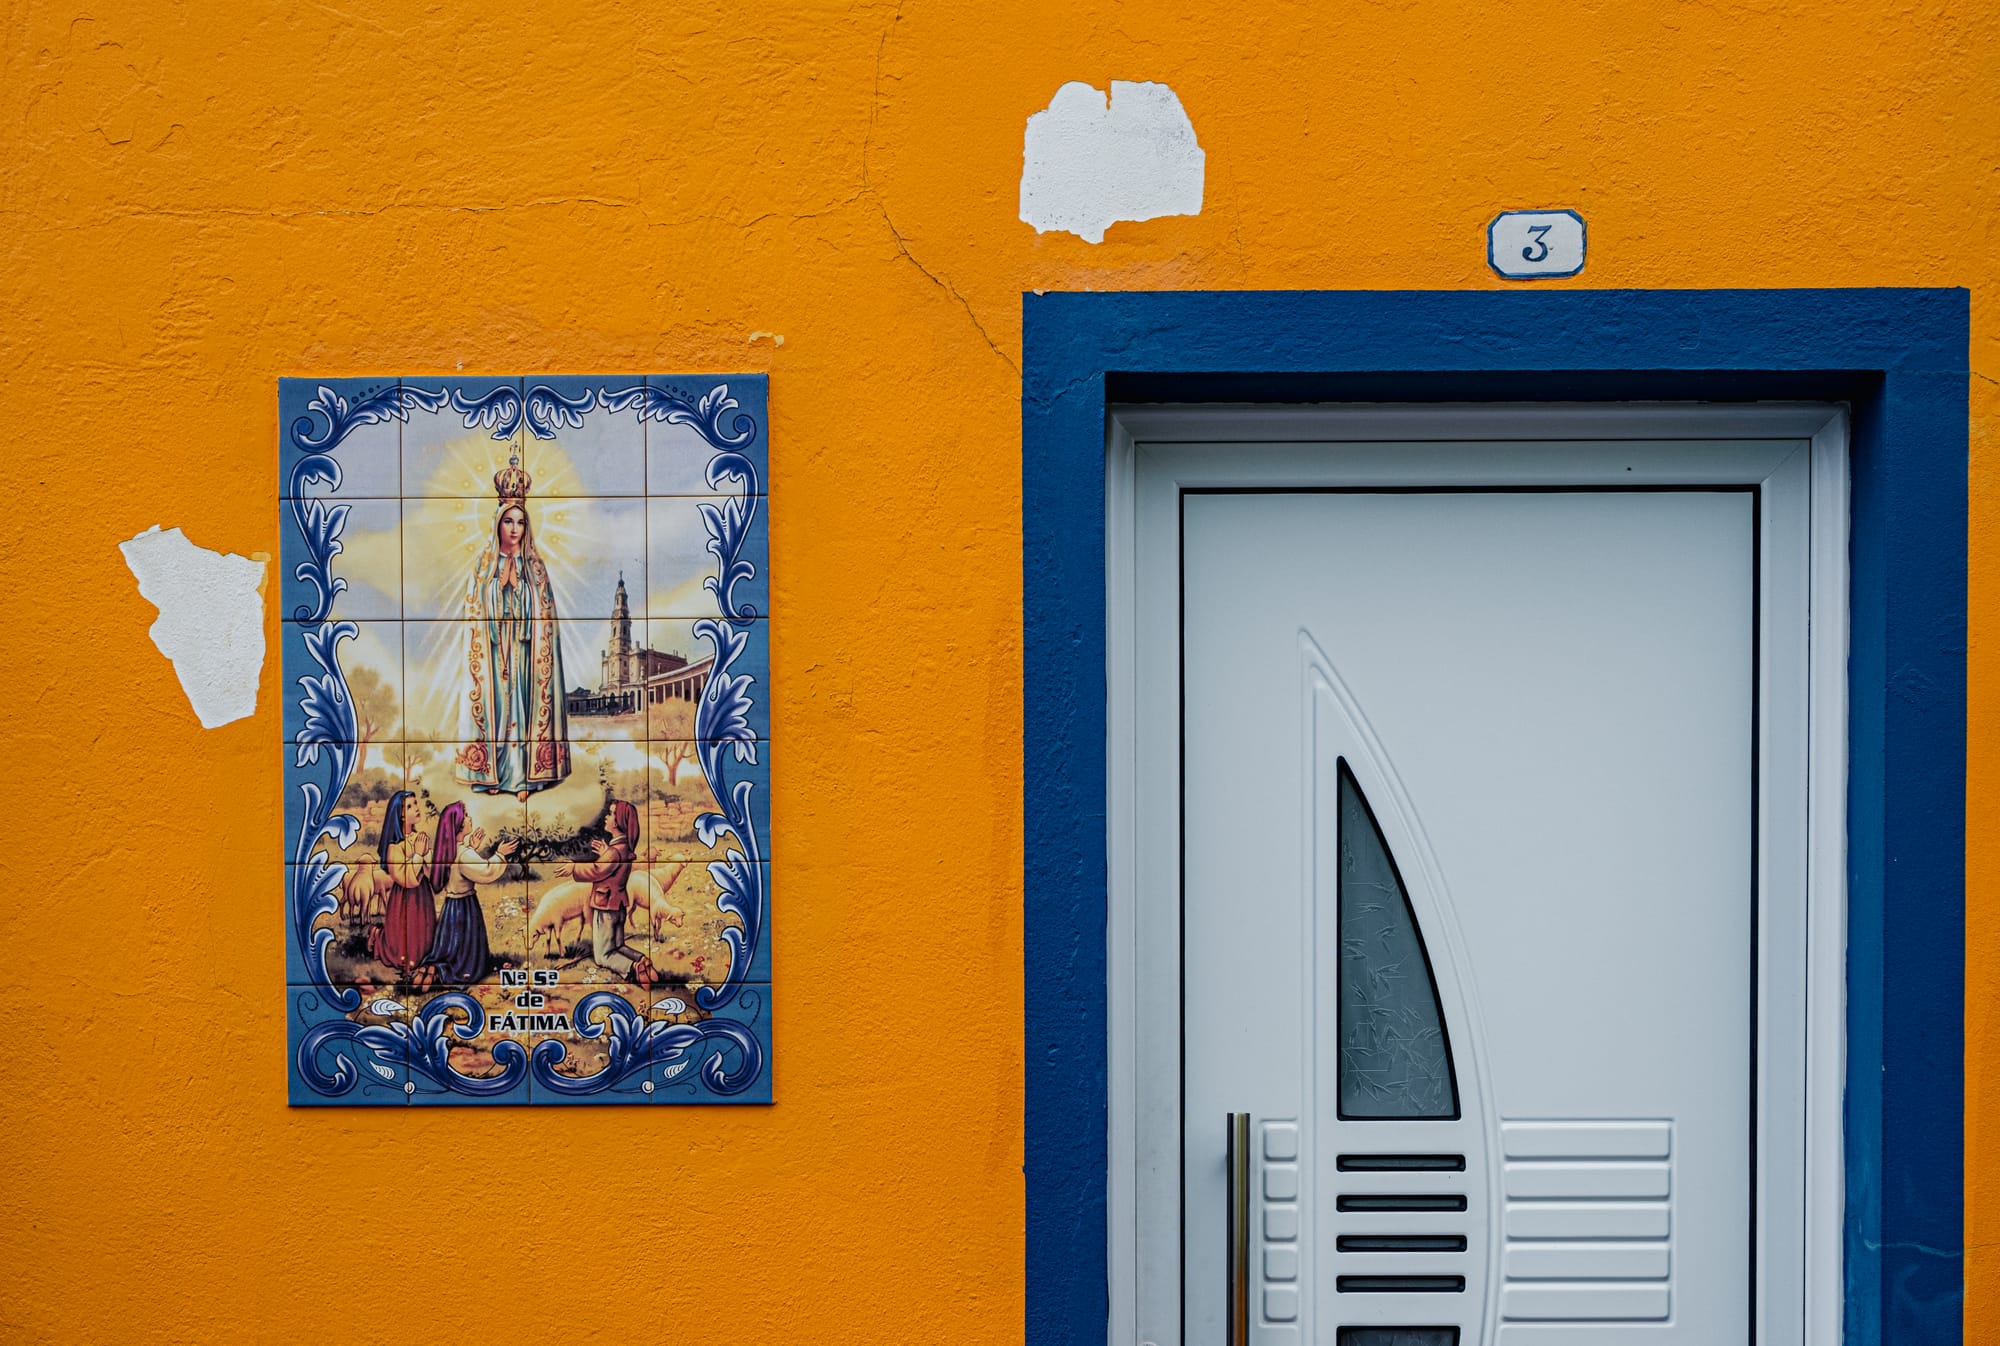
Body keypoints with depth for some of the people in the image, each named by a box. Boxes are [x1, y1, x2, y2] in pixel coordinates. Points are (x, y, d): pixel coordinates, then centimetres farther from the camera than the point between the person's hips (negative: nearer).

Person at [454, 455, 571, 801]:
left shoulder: (535, 567, 6)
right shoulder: (484, 565, 5)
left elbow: (544, 613, 4)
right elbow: (475, 611, 3)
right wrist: (489, 649, -7)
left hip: (525, 651, 0)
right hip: (492, 650, 0)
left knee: (524, 705, -1)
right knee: (494, 705, 1)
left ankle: (524, 776, 1)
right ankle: (492, 773, 5)